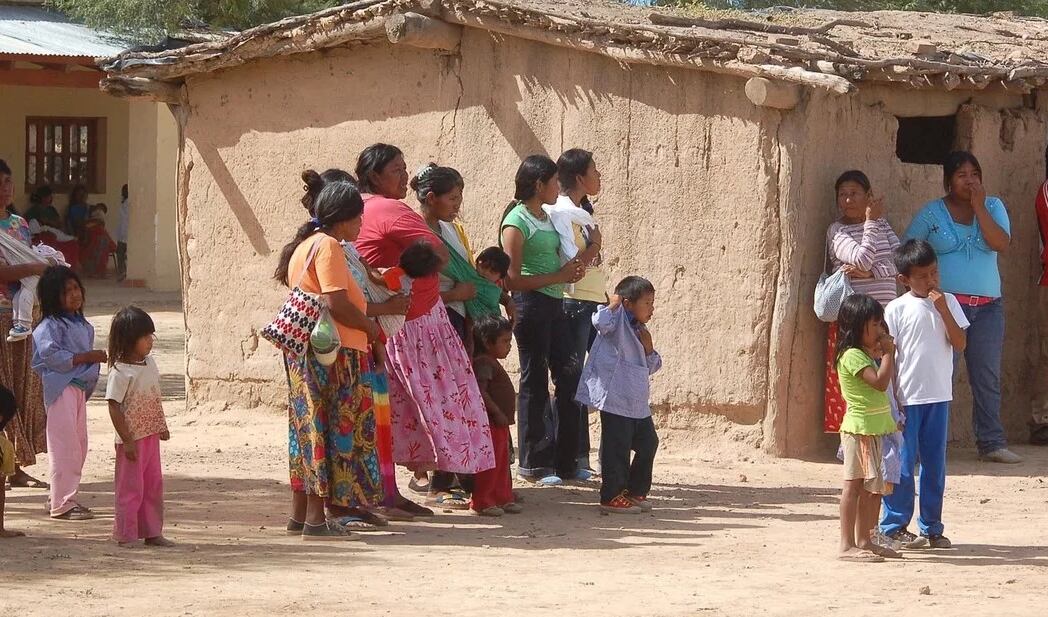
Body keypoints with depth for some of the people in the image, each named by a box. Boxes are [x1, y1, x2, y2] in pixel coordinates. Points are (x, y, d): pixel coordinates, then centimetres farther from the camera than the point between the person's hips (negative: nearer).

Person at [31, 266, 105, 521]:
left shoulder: (81, 324, 15)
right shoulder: (50, 326, -13)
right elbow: (52, 356, -22)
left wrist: (97, 357, 8)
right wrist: (87, 357, -20)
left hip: (79, 387, 9)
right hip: (61, 388, -9)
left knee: (79, 444, 12)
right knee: (65, 445, -9)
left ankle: (68, 498, 20)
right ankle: (62, 504, -7)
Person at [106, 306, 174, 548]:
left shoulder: (149, 362, 5)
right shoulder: (120, 372, -19)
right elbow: (114, 408, -19)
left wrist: (162, 426, 17)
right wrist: (127, 440, -20)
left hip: (151, 435, 8)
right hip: (132, 439, -8)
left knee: (154, 485, 13)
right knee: (131, 487, -1)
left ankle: (152, 532, 22)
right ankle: (126, 535, 9)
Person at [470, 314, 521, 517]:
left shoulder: (493, 363, 18)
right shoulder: (483, 363, -16)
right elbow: (480, 391, -25)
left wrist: (504, 415, 17)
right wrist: (497, 412, -24)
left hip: (500, 423, 11)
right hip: (491, 423, -11)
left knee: (502, 462, 14)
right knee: (490, 463, -7)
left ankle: (503, 498, 21)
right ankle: (482, 502, -3)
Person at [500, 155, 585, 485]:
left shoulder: (548, 219, 15)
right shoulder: (517, 222, -11)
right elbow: (512, 279, -16)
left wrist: (572, 269, 10)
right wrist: (558, 277, -17)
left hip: (554, 304, 8)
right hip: (530, 305, -8)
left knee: (569, 378, 7)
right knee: (534, 383, -1)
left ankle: (565, 461, 15)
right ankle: (533, 463, 7)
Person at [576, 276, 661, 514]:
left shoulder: (639, 331, 19)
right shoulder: (618, 320, -7)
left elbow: (651, 367, 22)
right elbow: (601, 321, -32)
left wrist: (648, 347, 4)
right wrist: (613, 304, -18)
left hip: (637, 403, 9)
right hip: (616, 399, -9)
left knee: (648, 443, 13)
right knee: (617, 447, -4)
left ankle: (635, 491, 25)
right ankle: (611, 496, 3)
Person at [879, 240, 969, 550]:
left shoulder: (948, 302, 6)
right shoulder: (897, 309, -5)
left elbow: (960, 344, -3)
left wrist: (943, 310, -12)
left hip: (939, 396, 4)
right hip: (907, 398, -4)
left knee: (935, 464, 9)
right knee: (904, 463, 0)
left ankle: (932, 527, 16)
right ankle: (894, 526, 8)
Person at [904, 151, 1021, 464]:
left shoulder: (993, 207, 7)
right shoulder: (932, 212, 3)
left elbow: (1002, 244, -9)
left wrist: (979, 206, -12)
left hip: (988, 306, 3)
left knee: (987, 376, 5)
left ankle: (992, 443, 11)